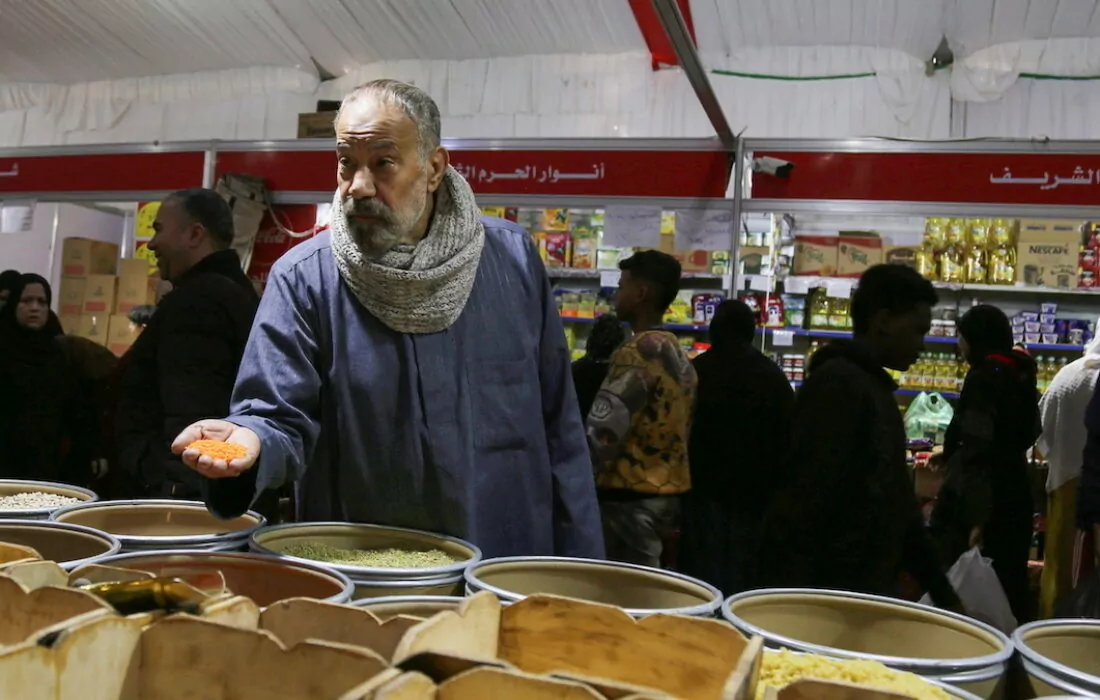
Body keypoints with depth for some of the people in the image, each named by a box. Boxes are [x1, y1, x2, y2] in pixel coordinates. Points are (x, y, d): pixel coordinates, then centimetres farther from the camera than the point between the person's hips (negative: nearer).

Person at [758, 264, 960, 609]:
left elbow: (895, 505, 19)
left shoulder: (873, 387, 15)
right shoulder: (837, 384, -14)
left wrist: (943, 594, 20)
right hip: (828, 592, -9)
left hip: (863, 590, 9)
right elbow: (804, 500, -21)